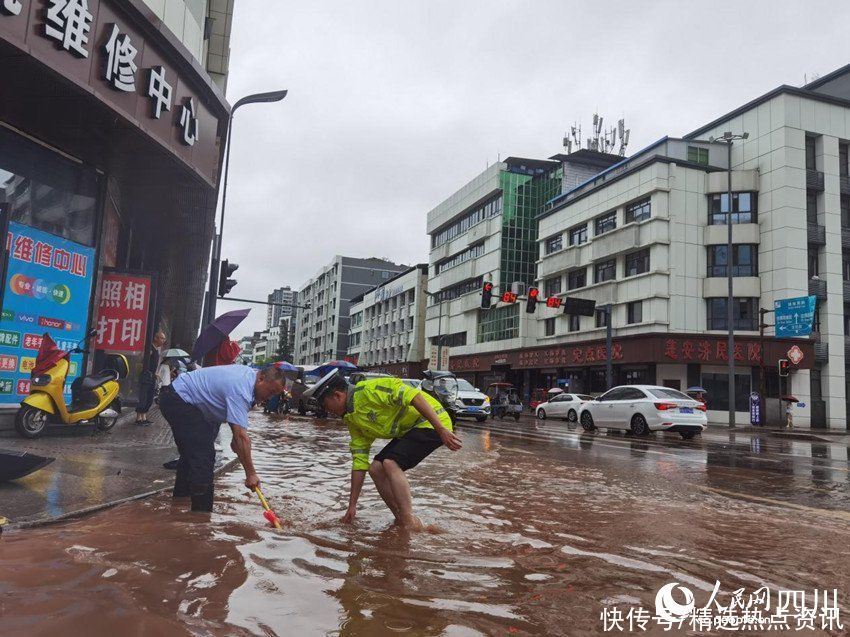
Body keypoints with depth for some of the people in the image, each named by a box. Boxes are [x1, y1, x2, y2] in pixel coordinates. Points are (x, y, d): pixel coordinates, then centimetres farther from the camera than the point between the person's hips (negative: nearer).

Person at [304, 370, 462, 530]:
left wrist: (442, 430, -30)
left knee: (390, 463, -22)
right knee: (376, 468, 2)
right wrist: (352, 506, 13)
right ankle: (401, 520, 12)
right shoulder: (352, 420, 8)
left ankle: (411, 522, -13)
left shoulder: (368, 390, -20)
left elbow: (411, 395, -28)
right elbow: (360, 462, 11)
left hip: (433, 422, -9)